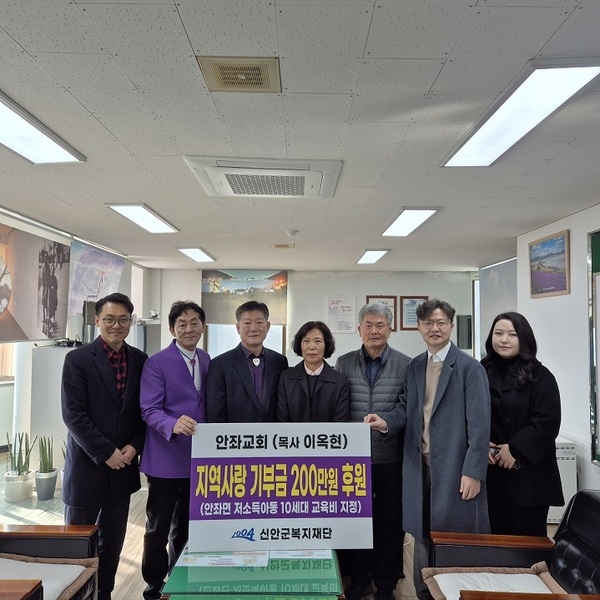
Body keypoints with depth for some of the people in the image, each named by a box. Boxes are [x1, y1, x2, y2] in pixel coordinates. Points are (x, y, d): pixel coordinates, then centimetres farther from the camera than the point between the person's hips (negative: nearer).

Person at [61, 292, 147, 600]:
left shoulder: (140, 360, 2)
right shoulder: (77, 359, -10)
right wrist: (106, 453, -15)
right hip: (87, 465, -3)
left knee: (113, 540, 14)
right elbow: (73, 415, -14)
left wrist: (134, 446, -8)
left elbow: (144, 411, 6)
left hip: (123, 465, 4)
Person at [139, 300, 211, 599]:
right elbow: (149, 410, -17)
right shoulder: (156, 363, -12)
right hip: (166, 459, -5)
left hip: (198, 458, 6)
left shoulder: (207, 361, 6)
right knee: (158, 528, 9)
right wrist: (174, 424, -36)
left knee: (186, 527, 20)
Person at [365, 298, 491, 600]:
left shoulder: (469, 367, -6)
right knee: (422, 535, 14)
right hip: (419, 466, 5)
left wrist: (473, 471, -14)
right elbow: (406, 408, 9)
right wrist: (386, 422, -12)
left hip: (454, 468, -5)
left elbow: (479, 424, -10)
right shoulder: (413, 367, 11)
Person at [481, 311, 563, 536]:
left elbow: (547, 421, -11)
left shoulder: (540, 376, -3)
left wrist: (515, 449, -14)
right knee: (496, 538, 11)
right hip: (491, 472, 3)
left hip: (528, 473, -3)